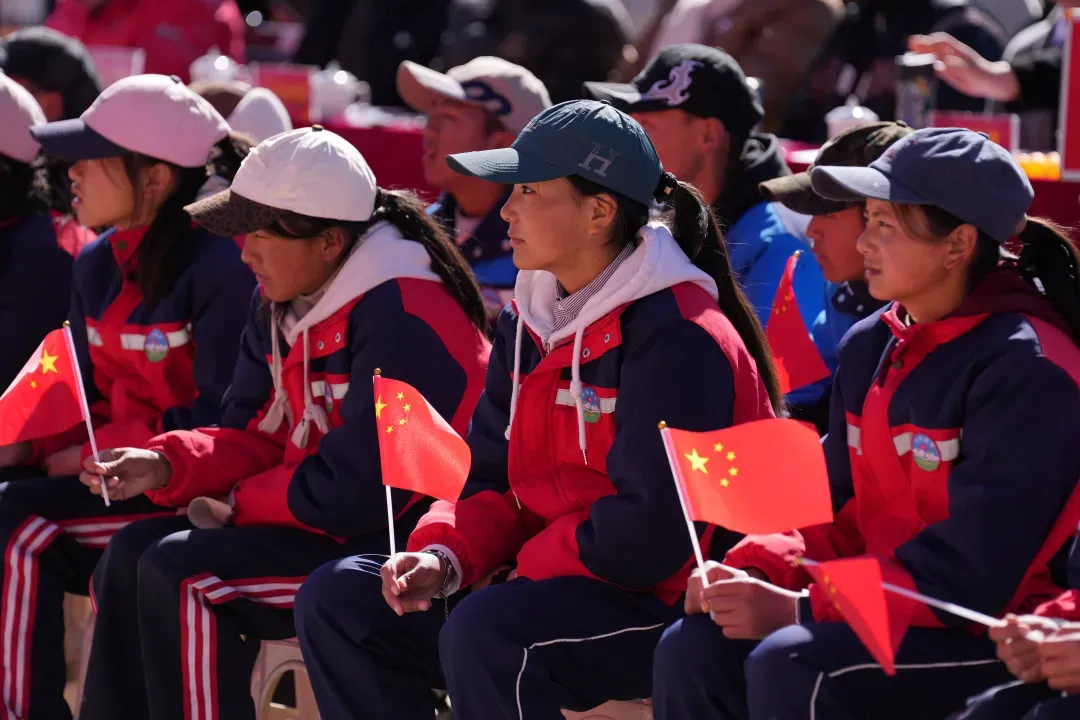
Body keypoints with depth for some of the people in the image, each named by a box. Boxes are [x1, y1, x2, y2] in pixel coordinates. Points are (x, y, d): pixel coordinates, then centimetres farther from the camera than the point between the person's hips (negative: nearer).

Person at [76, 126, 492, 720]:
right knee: (133, 552, 3)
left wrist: (239, 503, -9)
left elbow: (355, 491, -23)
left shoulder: (405, 321, -22)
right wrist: (165, 466, -7)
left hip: (398, 546, -10)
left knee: (180, 573, -21)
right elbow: (257, 439, 12)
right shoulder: (282, 303, 8)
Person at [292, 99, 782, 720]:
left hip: (669, 602, -9)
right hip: (552, 585, 9)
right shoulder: (530, 322, 11)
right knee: (339, 598, 2)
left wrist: (527, 559, -11)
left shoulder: (679, 336, -18)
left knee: (487, 633, -35)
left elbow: (649, 532, -24)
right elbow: (494, 479, 13)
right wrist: (444, 557, -8)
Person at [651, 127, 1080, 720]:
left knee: (792, 667, -29)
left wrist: (798, 610, -21)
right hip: (884, 616, 8)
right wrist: (755, 571, -6)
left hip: (999, 644, -8)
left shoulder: (1024, 366, -16)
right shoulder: (869, 348, 11)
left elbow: (972, 571, -20)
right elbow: (841, 515, 15)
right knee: (694, 649, -11)